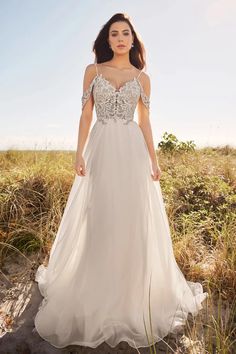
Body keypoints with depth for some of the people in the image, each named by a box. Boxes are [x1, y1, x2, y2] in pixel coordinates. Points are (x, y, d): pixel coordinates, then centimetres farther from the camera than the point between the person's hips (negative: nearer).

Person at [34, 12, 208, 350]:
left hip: (132, 151, 1)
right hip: (101, 151, 0)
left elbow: (145, 121, 10)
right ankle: (97, 295, 21)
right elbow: (86, 115, 5)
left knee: (134, 221, 2)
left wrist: (154, 158, 2)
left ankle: (132, 293, 22)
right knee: (99, 221, 1)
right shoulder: (93, 71, 10)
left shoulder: (142, 78, 13)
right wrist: (80, 154, -5)